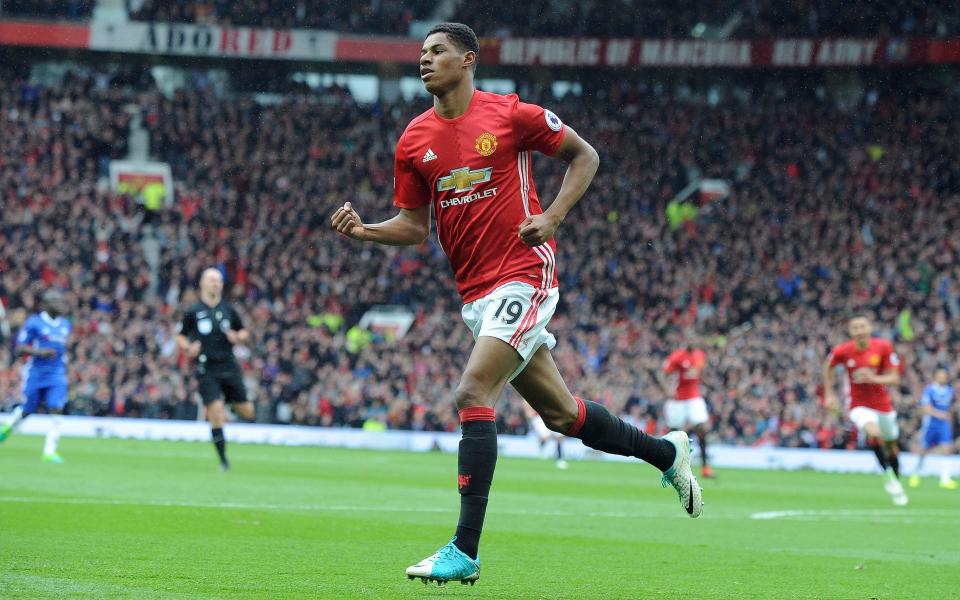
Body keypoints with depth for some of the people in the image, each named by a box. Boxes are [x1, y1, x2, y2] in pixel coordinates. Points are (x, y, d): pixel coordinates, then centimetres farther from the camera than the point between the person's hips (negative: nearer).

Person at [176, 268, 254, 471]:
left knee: (247, 413, 2)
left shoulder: (228, 310, 7)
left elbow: (244, 333, 18)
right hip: (206, 370, -3)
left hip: (229, 368, 3)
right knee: (216, 414, -12)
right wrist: (188, 348, -11)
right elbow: (180, 337, 9)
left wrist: (237, 337, -5)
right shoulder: (193, 312, 1)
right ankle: (223, 460, -2)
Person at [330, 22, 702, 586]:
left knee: (472, 395, -20)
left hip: (524, 275, -6)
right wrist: (365, 230, -7)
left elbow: (584, 155, 4)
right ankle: (665, 450, 38)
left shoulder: (510, 114, -7)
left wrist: (553, 216, -10)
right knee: (558, 412, 13)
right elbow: (415, 225, 12)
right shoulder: (414, 141, 7)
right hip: (477, 292, 6)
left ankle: (465, 551, -19)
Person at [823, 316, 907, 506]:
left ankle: (896, 486, 35)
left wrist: (875, 379, -29)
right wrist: (829, 393, 6)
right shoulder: (842, 351, -13)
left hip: (883, 404, 2)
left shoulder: (883, 347, -13)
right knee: (874, 433, -31)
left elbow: (894, 378, -11)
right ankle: (889, 476, -21)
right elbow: (828, 368, 9)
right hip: (860, 406, -2)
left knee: (891, 446, 14)